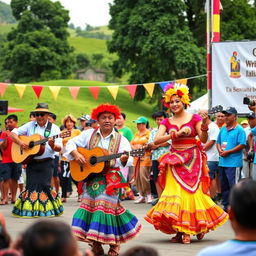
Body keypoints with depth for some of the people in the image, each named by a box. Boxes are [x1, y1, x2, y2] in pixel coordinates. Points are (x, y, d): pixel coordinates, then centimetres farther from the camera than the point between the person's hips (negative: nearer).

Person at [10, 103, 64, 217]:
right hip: (31, 162, 2)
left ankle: (47, 209, 4)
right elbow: (13, 134, 7)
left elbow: (59, 148, -4)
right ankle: (29, 209, 8)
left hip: (46, 162, -2)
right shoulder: (30, 126, 7)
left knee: (44, 185, -11)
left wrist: (52, 145, -27)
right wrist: (19, 142, -12)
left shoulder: (54, 128, 2)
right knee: (31, 185, -5)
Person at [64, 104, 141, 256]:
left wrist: (124, 159, -30)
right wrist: (76, 155, -8)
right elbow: (71, 143, 11)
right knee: (89, 205, -4)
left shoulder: (121, 140, 3)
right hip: (90, 177, 3)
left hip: (111, 179, -3)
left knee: (105, 206, -12)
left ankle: (114, 243, 4)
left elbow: (128, 161, -7)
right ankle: (96, 244, 7)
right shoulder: (89, 135, 9)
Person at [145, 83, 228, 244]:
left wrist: (204, 125, -24)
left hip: (192, 160, -2)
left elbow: (204, 140, -6)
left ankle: (187, 231, 7)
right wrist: (174, 135, -18)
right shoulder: (167, 122, 8)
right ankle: (179, 231, 0)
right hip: (175, 161, 2)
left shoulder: (194, 118, 1)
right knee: (175, 193, -5)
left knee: (191, 192, -5)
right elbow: (157, 140, -5)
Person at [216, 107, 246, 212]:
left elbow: (242, 145, -13)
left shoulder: (239, 129, -7)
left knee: (234, 186, -8)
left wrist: (228, 152, -15)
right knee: (224, 185, 12)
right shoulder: (223, 129, 15)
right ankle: (226, 205, 21)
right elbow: (218, 142, 22)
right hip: (222, 162, 7)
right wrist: (220, 150, -1)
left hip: (234, 163, -7)